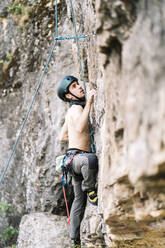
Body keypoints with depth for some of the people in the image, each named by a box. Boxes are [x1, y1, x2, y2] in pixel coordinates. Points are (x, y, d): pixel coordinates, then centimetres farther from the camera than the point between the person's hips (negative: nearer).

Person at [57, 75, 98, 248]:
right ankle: (90, 189, -21)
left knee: (79, 200, 14)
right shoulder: (76, 108, -12)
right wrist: (89, 103, -31)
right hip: (76, 155, -11)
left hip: (78, 161, 11)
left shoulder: (71, 111, 18)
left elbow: (62, 137, 26)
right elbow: (80, 127, -35)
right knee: (90, 159, -44)